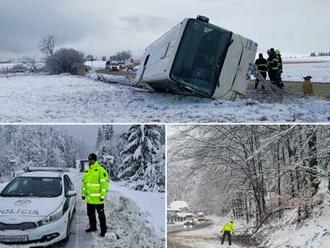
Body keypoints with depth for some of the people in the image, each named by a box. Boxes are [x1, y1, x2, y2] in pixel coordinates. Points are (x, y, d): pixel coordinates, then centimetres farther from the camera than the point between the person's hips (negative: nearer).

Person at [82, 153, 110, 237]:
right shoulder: (87, 171, 11)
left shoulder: (101, 170, -12)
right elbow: (84, 183, 19)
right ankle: (93, 227, 35)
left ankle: (103, 230, 10)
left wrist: (103, 195, -18)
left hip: (98, 198, -7)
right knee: (90, 213, 19)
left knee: (101, 214, 1)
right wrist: (83, 193, 15)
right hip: (89, 198, 7)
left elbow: (104, 183, -15)